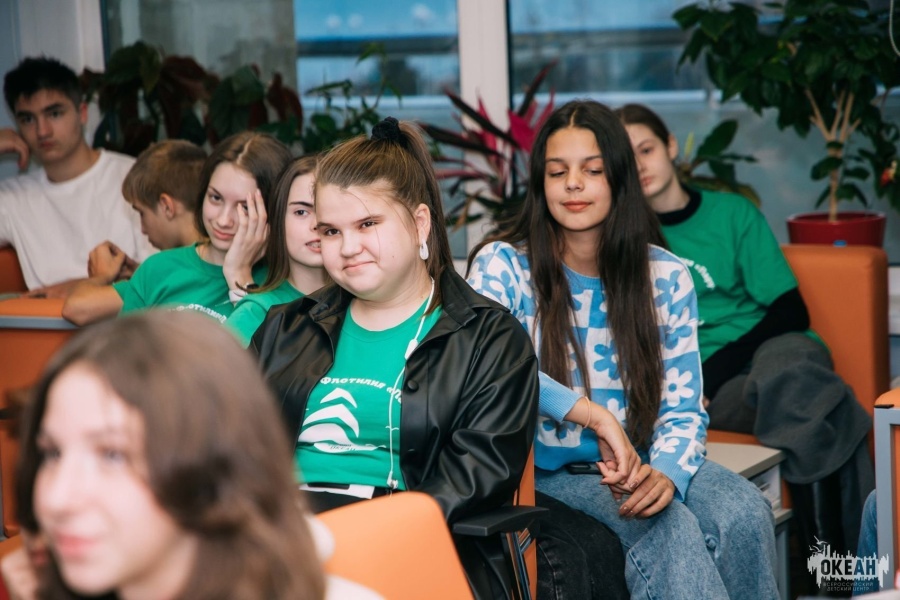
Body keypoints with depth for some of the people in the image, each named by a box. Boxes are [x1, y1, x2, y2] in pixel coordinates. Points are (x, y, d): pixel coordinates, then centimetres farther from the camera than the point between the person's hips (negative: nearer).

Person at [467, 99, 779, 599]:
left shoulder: (666, 276, 3)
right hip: (550, 472, -3)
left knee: (745, 512, -26)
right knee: (671, 529, -32)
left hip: (641, 463, 4)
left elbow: (682, 409, 2)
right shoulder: (503, 266, -7)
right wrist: (591, 413, -37)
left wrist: (666, 472, -21)